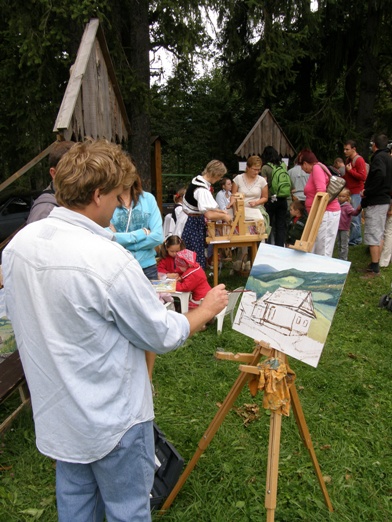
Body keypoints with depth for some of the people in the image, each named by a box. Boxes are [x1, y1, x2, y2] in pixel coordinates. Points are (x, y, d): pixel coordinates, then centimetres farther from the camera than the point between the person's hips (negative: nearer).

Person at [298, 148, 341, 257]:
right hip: (325, 213, 9)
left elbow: (321, 191, -20)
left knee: (323, 249, -9)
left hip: (327, 213, -9)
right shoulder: (316, 169, 20)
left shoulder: (317, 168, -8)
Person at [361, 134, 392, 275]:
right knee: (379, 234, 15)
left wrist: (367, 192, -19)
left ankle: (374, 267, -4)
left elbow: (379, 175, -30)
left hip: (375, 202, -10)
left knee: (372, 234, -6)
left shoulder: (379, 157, -13)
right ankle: (376, 265, 23)